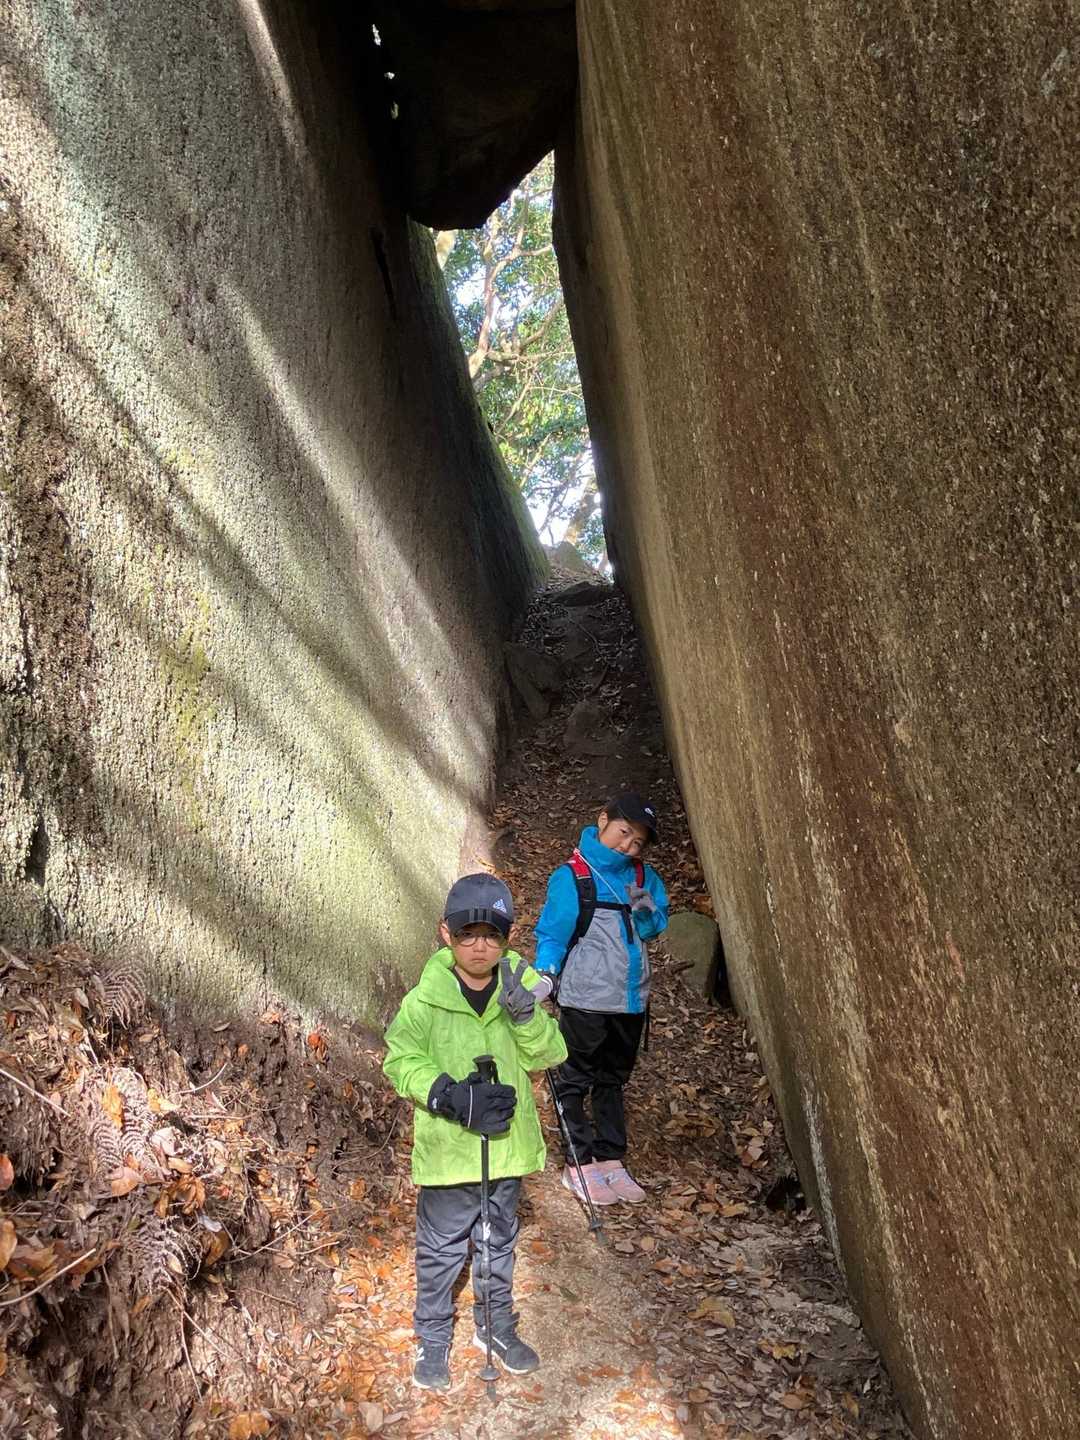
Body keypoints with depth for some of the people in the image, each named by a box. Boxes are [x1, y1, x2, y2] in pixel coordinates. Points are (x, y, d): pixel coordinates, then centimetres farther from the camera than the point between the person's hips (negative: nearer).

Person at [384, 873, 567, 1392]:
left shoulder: (520, 988, -6)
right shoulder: (425, 999, -16)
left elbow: (549, 1056, -10)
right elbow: (401, 1061, -13)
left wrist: (526, 1015, -30)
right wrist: (450, 1096, -26)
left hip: (507, 1145, 3)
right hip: (447, 1148, -3)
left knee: (499, 1244, 22)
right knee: (441, 1250, 13)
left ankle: (497, 1327, 43)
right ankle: (433, 1340, 34)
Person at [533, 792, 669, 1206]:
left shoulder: (643, 877, 5)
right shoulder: (572, 876, -11)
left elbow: (657, 926, 11)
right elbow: (552, 932, -10)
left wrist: (645, 913, -11)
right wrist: (546, 973, -26)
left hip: (631, 999, 6)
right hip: (585, 998, -6)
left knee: (612, 1080, 17)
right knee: (577, 1081, 4)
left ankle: (611, 1161, 27)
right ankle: (579, 1164, 14)